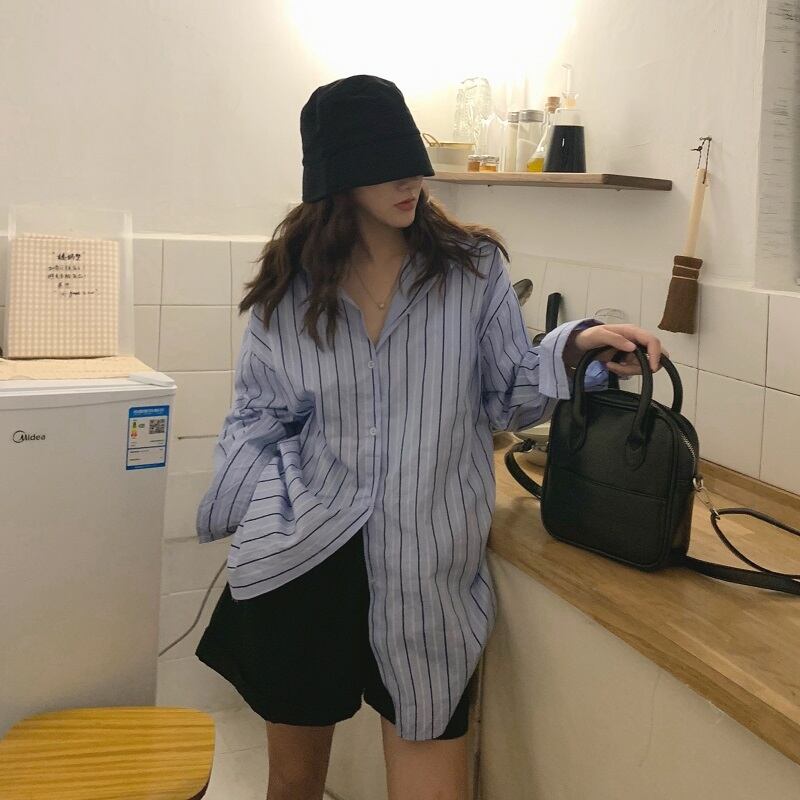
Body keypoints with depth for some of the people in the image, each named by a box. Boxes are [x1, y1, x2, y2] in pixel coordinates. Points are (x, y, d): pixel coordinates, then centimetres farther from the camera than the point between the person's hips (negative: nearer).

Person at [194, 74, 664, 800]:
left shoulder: (473, 268, -2)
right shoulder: (288, 285, 1)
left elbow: (506, 397, 2)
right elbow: (258, 421, 8)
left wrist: (575, 349, -16)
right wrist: (265, 526, -5)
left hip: (426, 575, -1)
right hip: (298, 570, 2)